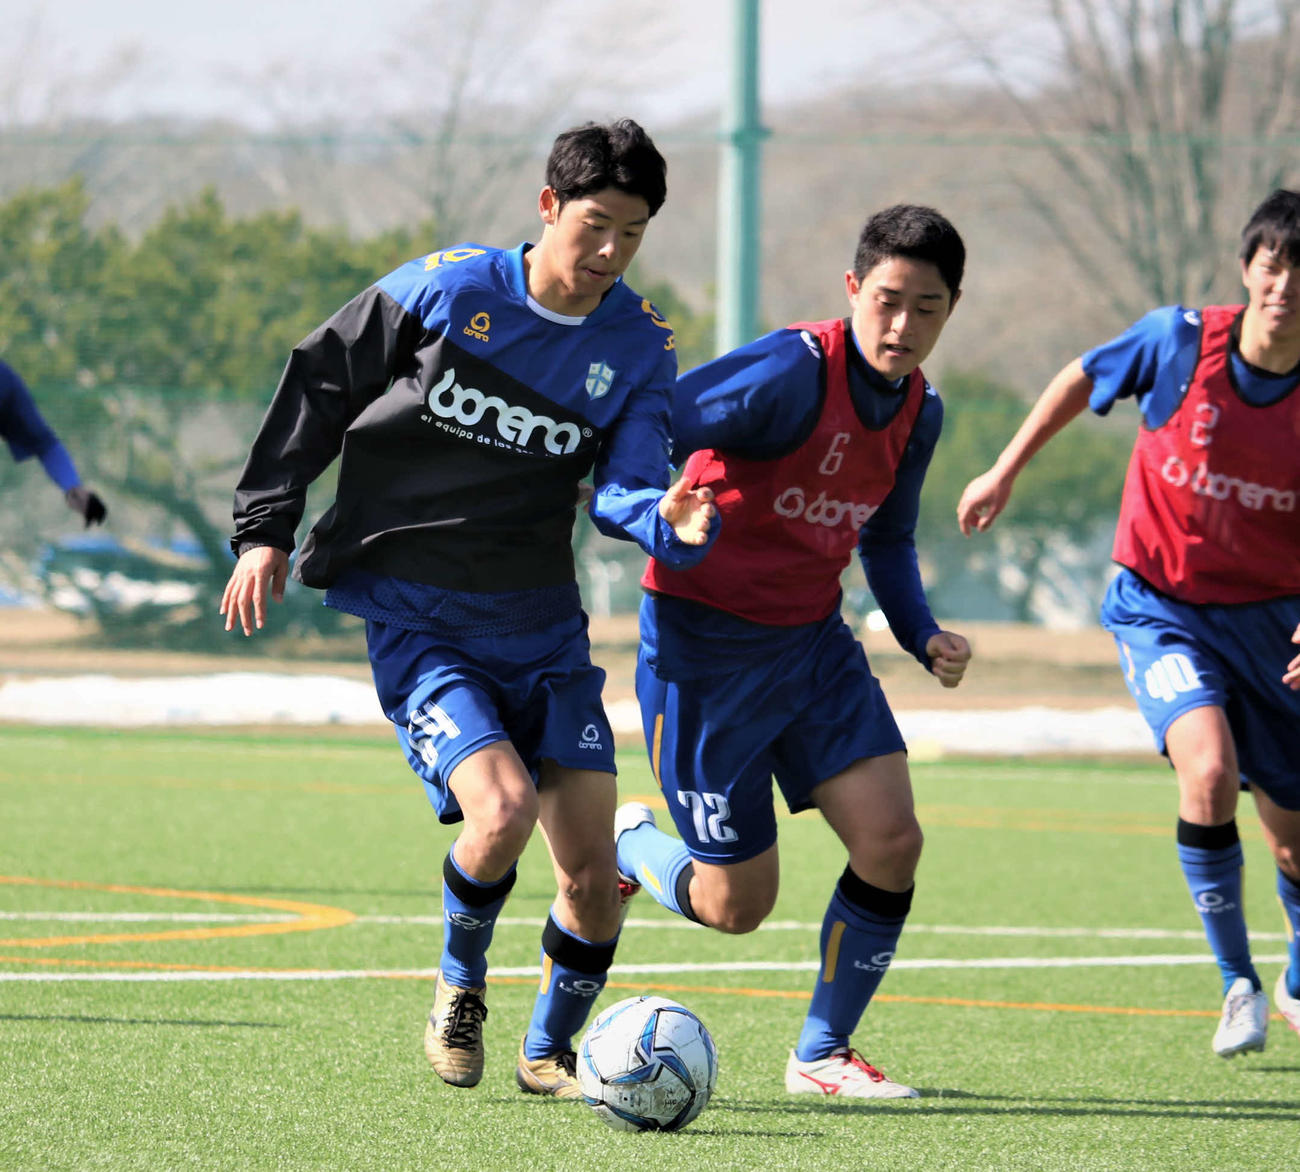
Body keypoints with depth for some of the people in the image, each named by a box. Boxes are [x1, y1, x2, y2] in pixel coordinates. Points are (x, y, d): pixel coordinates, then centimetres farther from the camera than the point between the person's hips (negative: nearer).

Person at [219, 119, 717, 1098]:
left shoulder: (640, 347, -1)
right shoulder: (444, 291, -9)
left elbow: (621, 491, -12)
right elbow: (319, 385, 2)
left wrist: (664, 519, -36)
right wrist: (265, 530, 1)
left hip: (544, 629, 4)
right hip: (418, 622, -4)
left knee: (593, 867, -3)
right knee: (502, 807, -25)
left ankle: (550, 1049, 23)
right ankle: (460, 987, 5)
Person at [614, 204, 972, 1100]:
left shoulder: (920, 411, 3)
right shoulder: (792, 374, -22)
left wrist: (924, 637, 5)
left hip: (813, 640, 7)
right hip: (704, 645, -7)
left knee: (892, 841, -8)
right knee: (737, 905, -3)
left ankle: (823, 1054, 11)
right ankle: (629, 844, 32)